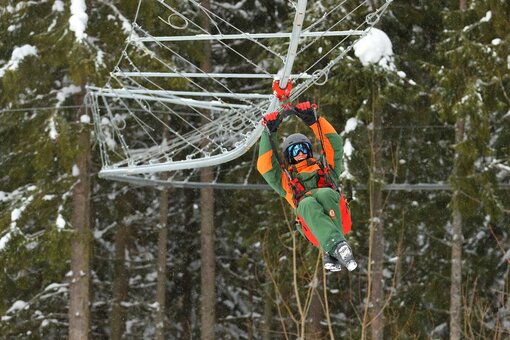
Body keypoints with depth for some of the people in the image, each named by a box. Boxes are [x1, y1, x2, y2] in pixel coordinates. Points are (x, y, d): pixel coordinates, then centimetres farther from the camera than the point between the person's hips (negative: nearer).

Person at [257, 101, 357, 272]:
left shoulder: (326, 170, 38)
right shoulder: (285, 180, 38)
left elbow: (335, 145, 28)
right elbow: (264, 166, 24)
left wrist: (314, 121, 20)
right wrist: (269, 134, 19)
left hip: (335, 216, 1)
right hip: (312, 227, -1)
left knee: (325, 193, -33)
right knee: (307, 203, -36)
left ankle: (332, 254, -45)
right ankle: (337, 246, -58)